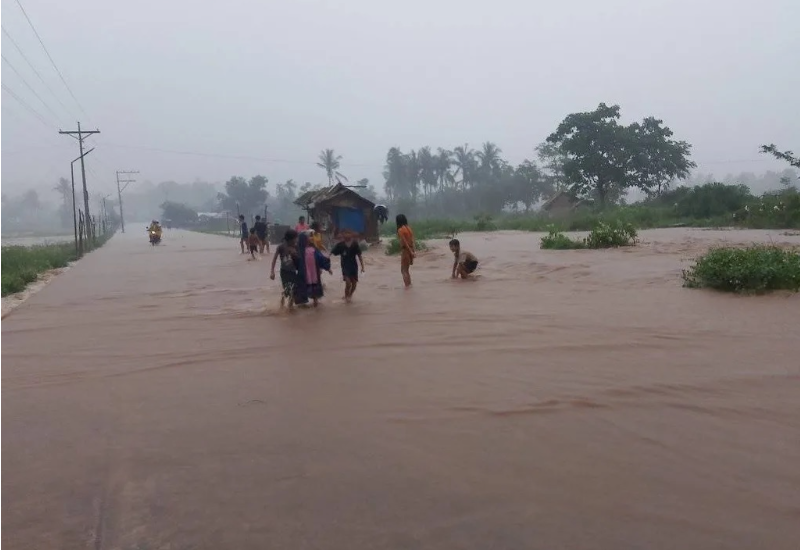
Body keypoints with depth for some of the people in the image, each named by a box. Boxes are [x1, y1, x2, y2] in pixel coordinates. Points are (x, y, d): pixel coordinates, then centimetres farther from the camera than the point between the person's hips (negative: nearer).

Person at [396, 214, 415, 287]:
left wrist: (411, 252, -18)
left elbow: (405, 242, -18)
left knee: (404, 270, 0)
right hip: (410, 250, 8)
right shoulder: (408, 228, 10)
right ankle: (409, 284, 21)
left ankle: (407, 285, -6)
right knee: (406, 269, 18)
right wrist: (413, 251, 6)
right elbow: (412, 241, 7)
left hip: (406, 250, -8)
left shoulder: (400, 230, -13)